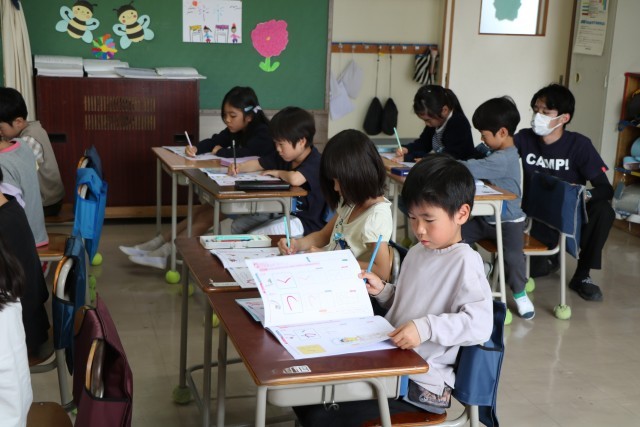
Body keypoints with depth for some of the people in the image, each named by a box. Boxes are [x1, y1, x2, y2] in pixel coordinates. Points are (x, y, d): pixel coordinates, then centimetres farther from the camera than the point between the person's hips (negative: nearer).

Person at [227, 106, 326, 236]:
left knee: (254, 237, -22)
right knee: (237, 225, 8)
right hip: (282, 211, 9)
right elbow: (258, 164, 17)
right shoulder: (284, 156, 5)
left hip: (305, 222, -9)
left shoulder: (315, 162, -22)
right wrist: (239, 167, -4)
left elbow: (295, 179, -41)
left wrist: (278, 173, -18)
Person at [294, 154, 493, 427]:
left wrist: (426, 327, -36)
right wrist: (382, 291, 4)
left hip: (421, 383, -8)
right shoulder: (417, 253, 10)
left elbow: (480, 324, -25)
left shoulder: (465, 261, -16)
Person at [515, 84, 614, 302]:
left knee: (603, 210, -31)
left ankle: (582, 275, -11)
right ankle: (546, 257, 17)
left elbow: (606, 188, -17)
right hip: (534, 216, 1)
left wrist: (585, 195, -38)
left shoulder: (579, 144, -11)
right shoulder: (524, 138, -6)